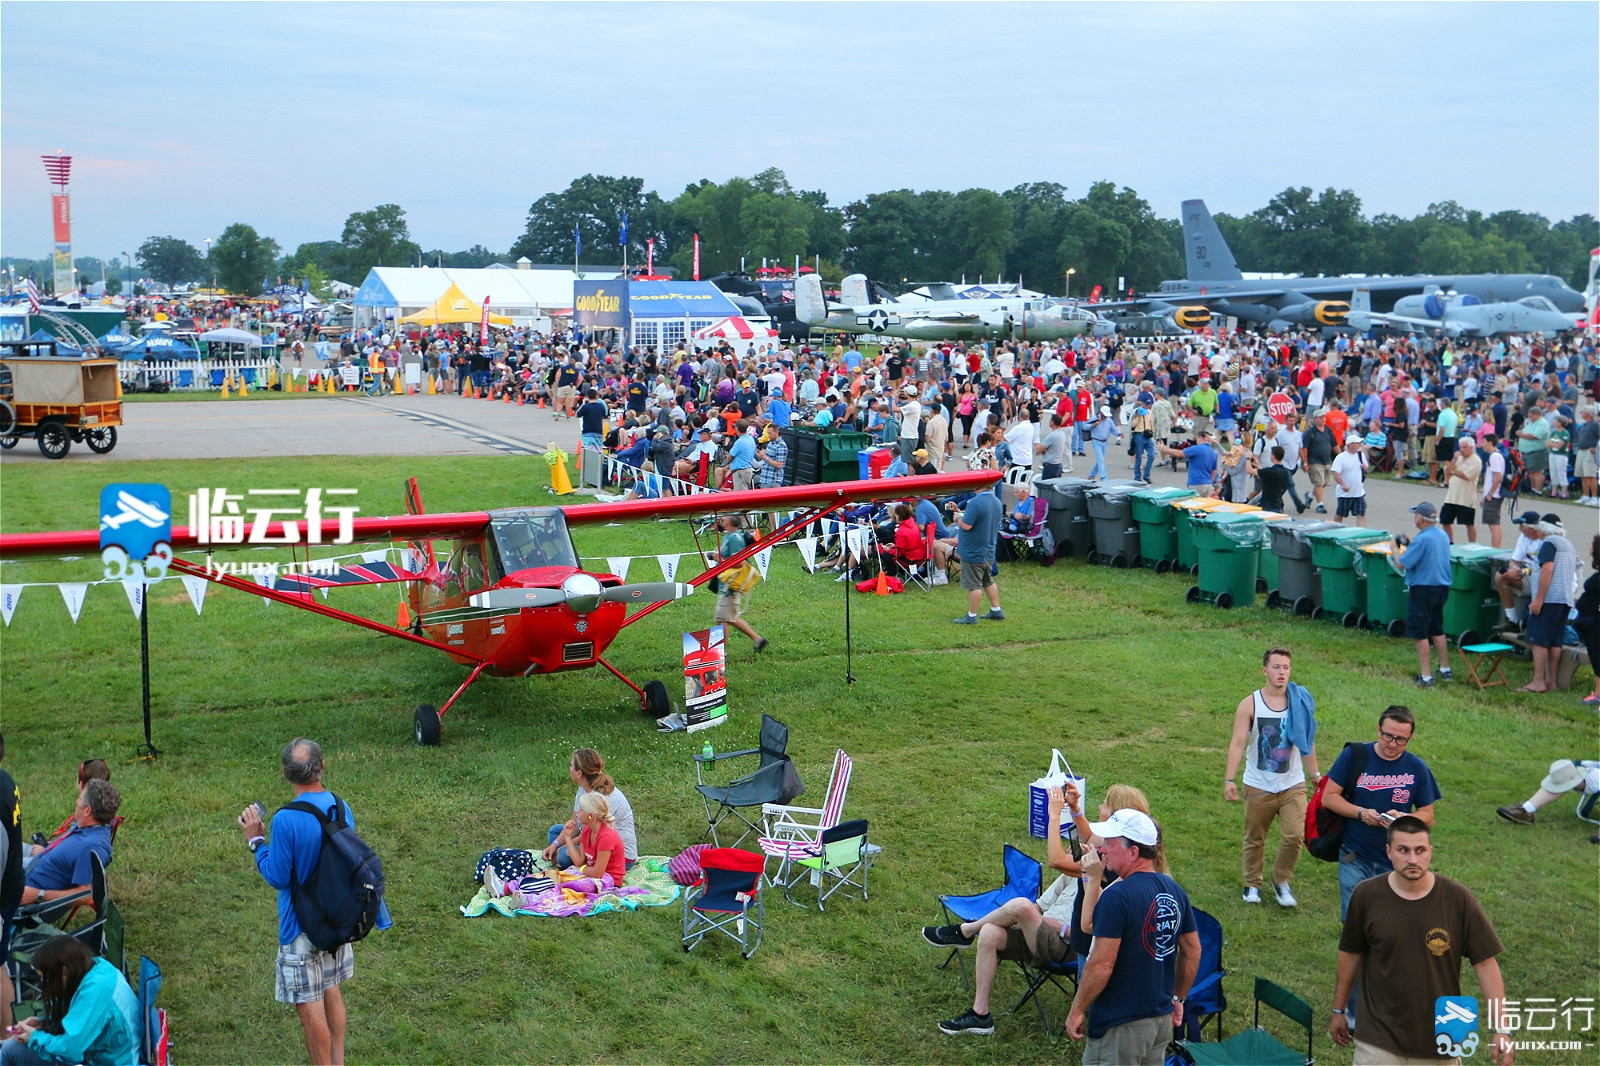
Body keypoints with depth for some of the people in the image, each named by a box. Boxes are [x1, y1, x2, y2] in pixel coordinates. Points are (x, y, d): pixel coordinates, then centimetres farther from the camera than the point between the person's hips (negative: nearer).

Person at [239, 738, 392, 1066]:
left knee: (309, 1005, 6)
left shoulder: (286, 820, -25)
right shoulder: (342, 808, -4)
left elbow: (277, 877, -17)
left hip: (302, 925, -7)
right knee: (331, 990, 22)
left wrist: (256, 840, -7)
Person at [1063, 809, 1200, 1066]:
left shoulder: (1117, 897, -22)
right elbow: (1192, 952, 11)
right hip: (1162, 1018, 8)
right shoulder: (1175, 891, 2)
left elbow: (1102, 964, -23)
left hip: (1120, 1025, -8)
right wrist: (1178, 998, 22)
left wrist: (1077, 1010, -12)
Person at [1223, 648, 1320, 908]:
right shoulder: (1250, 704, -8)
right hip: (1258, 786, -1)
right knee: (1255, 839, 10)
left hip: (1293, 785, 1)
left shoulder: (1301, 701, 0)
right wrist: (1229, 780, -19)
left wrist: (1314, 774, 19)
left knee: (1294, 836, -9)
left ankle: (1281, 881, 14)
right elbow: (1237, 743, -11)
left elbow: (1308, 741, 12)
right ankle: (1252, 884, 30)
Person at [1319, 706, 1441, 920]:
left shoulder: (1417, 769, 1)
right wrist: (1361, 813, -16)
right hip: (1355, 857, -1)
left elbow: (1427, 816, 5)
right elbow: (1328, 797, -2)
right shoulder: (1354, 756, -3)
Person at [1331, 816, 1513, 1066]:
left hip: (1440, 1039, 0)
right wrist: (1339, 1010, 14)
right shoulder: (1367, 895, -7)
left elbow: (1485, 963, -6)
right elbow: (1351, 954, 5)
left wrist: (1501, 1028, -9)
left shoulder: (1457, 898, -9)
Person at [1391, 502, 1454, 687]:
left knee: (1420, 634, -1)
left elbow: (1402, 563, -19)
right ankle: (1445, 670, 27)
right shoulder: (1443, 536, 6)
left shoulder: (1422, 539, -20)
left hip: (1423, 590, -8)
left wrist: (1394, 548, -1)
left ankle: (1426, 677, -1)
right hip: (1442, 588, 8)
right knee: (1437, 630, 21)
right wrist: (1408, 547, 20)